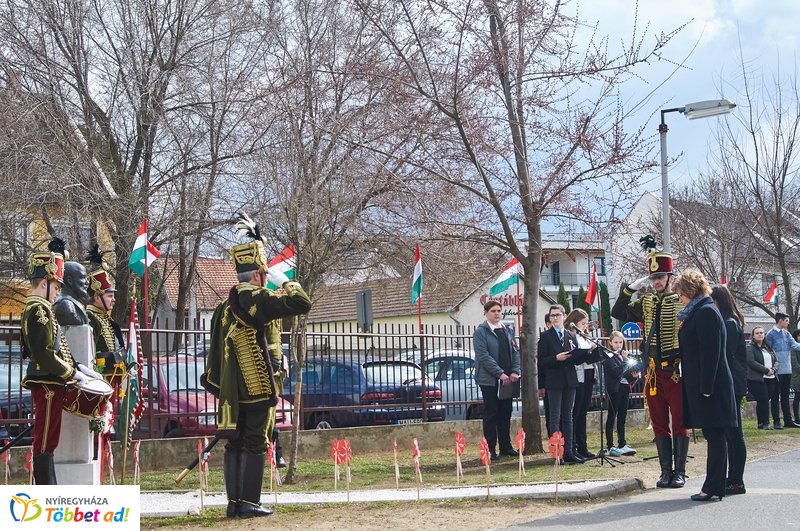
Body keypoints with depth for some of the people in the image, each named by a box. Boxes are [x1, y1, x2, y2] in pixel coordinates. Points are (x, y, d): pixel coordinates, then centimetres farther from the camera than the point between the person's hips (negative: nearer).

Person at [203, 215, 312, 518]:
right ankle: (249, 503, -3)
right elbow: (302, 303, -17)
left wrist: (215, 384, 21)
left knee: (234, 443, 9)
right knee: (255, 443, -3)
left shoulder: (226, 306, 14)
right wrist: (284, 281, -1)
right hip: (256, 387, -8)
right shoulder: (256, 300, -12)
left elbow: (216, 349, 17)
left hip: (231, 389, 8)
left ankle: (234, 502, 11)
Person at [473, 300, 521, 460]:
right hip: (489, 379, -5)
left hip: (507, 379, 6)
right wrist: (500, 374, -18)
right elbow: (483, 356, -14)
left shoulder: (507, 331, 14)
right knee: (491, 414, -1)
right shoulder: (481, 332, -6)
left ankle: (506, 446, 17)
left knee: (505, 414, 9)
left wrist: (515, 372, -5)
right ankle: (490, 449, 4)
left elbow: (515, 352, 11)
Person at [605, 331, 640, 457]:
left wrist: (634, 376, 0)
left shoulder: (624, 355, 16)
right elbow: (617, 372, -18)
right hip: (614, 389, -7)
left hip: (624, 389, 7)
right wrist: (625, 360, -15)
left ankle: (622, 445, 13)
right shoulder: (610, 356, -7)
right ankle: (610, 447, -2)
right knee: (612, 417, -3)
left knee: (622, 418, 10)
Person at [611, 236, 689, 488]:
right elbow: (618, 314, 8)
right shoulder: (646, 302, 11)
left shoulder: (682, 302, -3)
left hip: (677, 372, -4)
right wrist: (630, 288, -3)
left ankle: (679, 472, 9)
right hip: (652, 372, 5)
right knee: (659, 425, 8)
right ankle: (666, 471, 15)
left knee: (680, 424, 2)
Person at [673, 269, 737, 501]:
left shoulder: (706, 312, -13)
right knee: (713, 436, 11)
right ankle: (715, 485, 15)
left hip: (710, 386, -10)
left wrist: (706, 387, -21)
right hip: (701, 386, 10)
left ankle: (713, 487, -4)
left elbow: (710, 353, -19)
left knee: (714, 435, -6)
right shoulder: (697, 313, 18)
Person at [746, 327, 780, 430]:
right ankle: (763, 423, -6)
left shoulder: (768, 348, 20)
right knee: (763, 400, -11)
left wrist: (773, 369, -6)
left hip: (771, 379, 6)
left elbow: (776, 361, 16)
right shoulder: (750, 348, -1)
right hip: (757, 379, -6)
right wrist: (766, 370, -15)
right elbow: (751, 362, -14)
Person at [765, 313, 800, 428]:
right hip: (777, 370, -7)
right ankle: (776, 422, 4)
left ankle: (788, 420, 17)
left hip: (787, 370, 7)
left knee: (785, 396, 12)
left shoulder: (786, 333, 12)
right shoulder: (771, 334, -7)